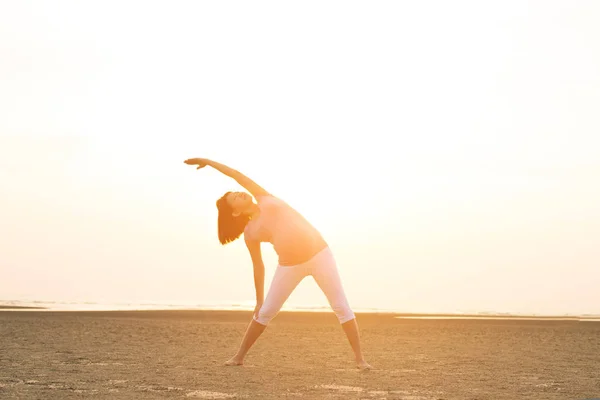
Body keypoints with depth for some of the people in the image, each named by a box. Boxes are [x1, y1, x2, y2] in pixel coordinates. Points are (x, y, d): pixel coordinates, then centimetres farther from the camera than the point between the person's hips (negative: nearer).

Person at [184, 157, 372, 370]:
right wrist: (259, 300, 4)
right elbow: (258, 266, 7)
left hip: (319, 254, -1)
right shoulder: (249, 232, 4)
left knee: (341, 307, -5)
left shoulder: (265, 199, 6)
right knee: (265, 312, 3)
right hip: (290, 266, 1)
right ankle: (239, 356, 17)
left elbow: (237, 175, 8)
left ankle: (359, 358, 0)